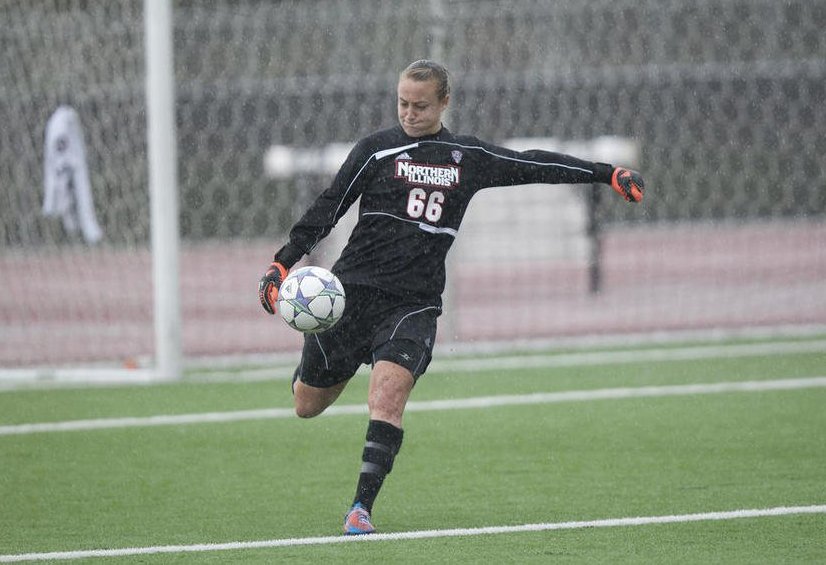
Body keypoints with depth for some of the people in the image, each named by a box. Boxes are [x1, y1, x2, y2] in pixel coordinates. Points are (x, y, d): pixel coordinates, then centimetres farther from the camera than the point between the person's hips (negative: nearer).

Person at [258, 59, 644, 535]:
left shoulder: (469, 157, 9)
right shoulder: (377, 149, 2)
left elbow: (533, 166, 15)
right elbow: (328, 209, 1)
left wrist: (607, 173, 13)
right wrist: (283, 263, -8)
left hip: (414, 304, 0)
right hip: (352, 288, 0)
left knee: (389, 391, -24)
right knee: (308, 405, 7)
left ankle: (362, 508, -23)